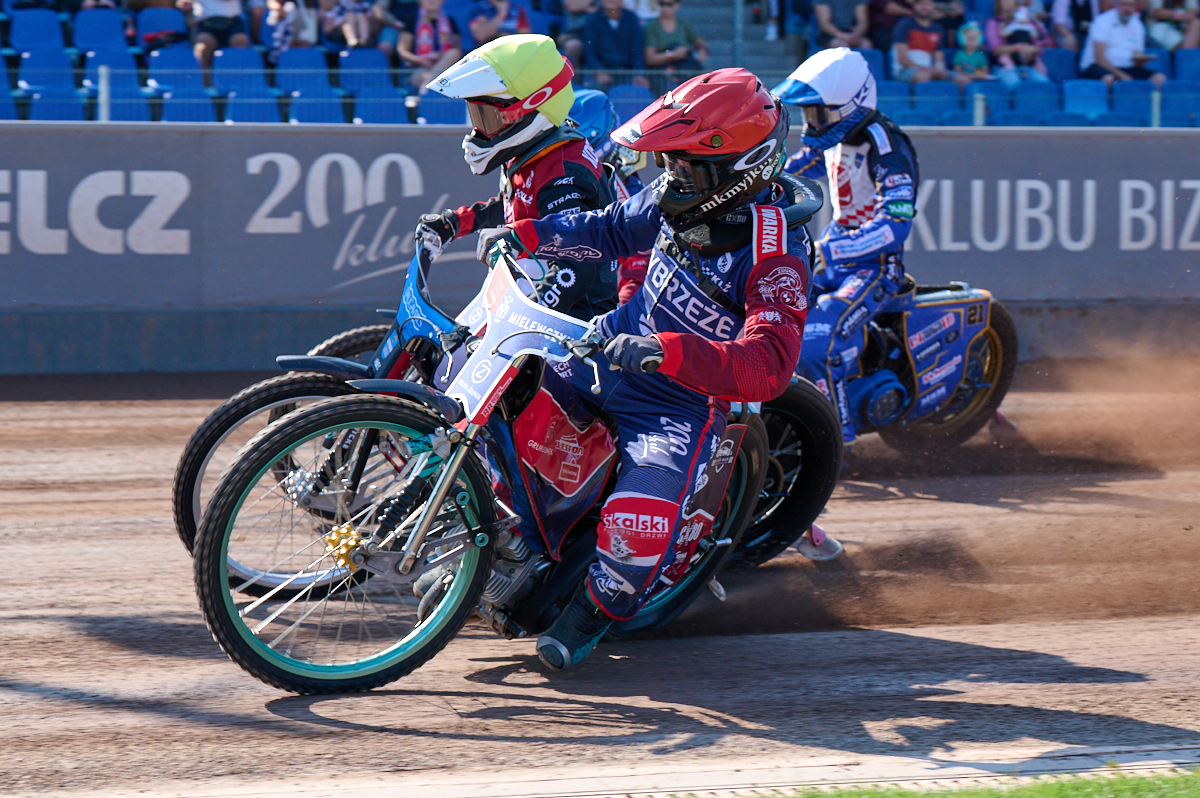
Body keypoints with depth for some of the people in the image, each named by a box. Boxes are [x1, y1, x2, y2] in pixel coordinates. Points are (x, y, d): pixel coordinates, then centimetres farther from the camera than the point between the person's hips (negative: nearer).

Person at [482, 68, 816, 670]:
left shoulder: (776, 255, -27)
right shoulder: (682, 198, -6)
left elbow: (769, 367, -40)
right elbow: (613, 229, 15)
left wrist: (669, 352, -50)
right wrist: (525, 235, 1)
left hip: (681, 406, -7)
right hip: (611, 350, 7)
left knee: (637, 531, -27)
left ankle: (598, 605, 9)